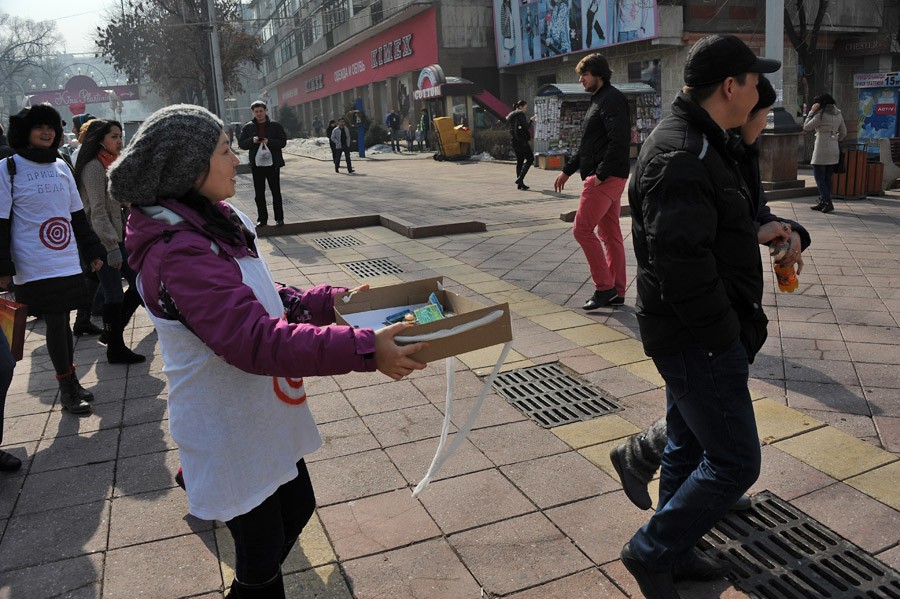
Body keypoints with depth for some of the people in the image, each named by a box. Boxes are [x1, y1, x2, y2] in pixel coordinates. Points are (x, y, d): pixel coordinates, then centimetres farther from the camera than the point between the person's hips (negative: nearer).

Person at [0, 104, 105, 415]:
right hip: (35, 269, -4)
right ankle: (66, 386, 13)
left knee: (62, 322, 11)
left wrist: (93, 251, 15)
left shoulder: (61, 166, 11)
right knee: (55, 324, -1)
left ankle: (71, 380, 24)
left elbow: (77, 214, 17)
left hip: (68, 263, 4)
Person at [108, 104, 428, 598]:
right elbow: (255, 339, -36)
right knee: (261, 557, 9)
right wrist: (365, 350, -38)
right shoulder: (178, 252, -27)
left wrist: (332, 300, 0)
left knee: (295, 509, 25)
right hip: (229, 436, -9)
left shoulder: (215, 224, 3)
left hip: (264, 421, 9)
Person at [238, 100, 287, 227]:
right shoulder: (248, 127, 6)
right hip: (256, 164, 2)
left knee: (276, 192, 5)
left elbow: (283, 141, -3)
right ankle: (262, 219, 12)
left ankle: (279, 218, 12)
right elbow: (241, 144, 4)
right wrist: (252, 140, -15)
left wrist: (269, 142, -19)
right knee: (259, 194, 5)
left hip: (273, 163, -2)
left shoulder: (275, 126, 2)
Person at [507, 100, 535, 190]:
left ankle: (520, 184, 8)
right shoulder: (521, 114, -11)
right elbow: (527, 127, -15)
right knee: (530, 159, -2)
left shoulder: (511, 115, 15)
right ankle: (520, 178, -14)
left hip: (514, 141, 9)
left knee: (519, 161, 10)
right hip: (522, 141, -9)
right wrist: (531, 120, 2)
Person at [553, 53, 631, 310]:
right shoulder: (598, 100, 21)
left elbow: (619, 141, -23)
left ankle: (604, 287, -3)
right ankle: (617, 292, 15)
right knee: (610, 234, 10)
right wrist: (567, 171, 26)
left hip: (606, 177, -10)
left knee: (582, 229, -9)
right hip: (608, 178, 10)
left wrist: (601, 174, -23)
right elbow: (587, 144, 27)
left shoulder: (612, 99, -11)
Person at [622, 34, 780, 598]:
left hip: (696, 335, 11)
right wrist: (729, 333, -19)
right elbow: (681, 265, -28)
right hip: (700, 340, -11)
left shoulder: (701, 144, 14)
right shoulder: (681, 158, -22)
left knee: (689, 449, 20)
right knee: (735, 462, -1)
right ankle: (652, 551, 15)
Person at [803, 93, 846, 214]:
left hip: (821, 149, -7)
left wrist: (811, 111, 2)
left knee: (819, 176, -4)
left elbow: (806, 127, -2)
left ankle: (827, 202, -12)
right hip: (834, 150, 7)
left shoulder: (821, 115, -10)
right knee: (827, 177, 11)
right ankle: (822, 202, 15)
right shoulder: (838, 114, 13)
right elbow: (843, 133, 16)